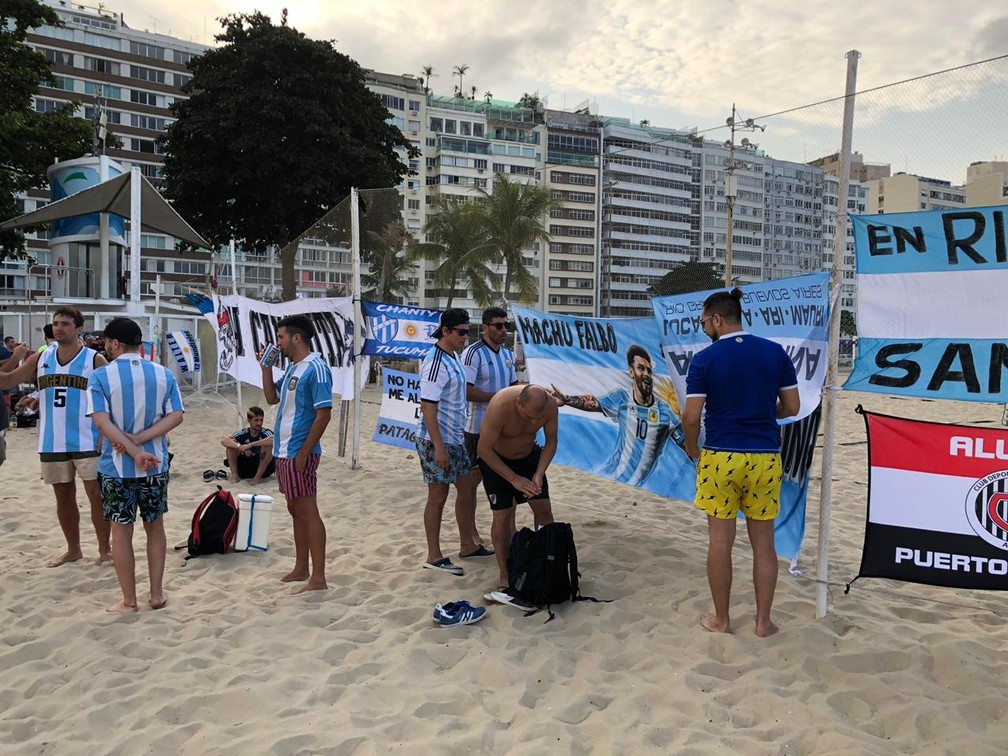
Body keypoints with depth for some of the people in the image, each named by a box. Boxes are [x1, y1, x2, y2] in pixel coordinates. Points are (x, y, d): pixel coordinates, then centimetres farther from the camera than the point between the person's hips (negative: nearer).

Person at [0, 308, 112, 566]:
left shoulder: (95, 360, -5)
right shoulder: (40, 358, 7)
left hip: (87, 442, -4)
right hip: (52, 443, 5)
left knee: (96, 494, -2)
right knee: (63, 497, 14)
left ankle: (104, 549, 10)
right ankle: (73, 550, 27)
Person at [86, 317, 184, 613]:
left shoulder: (100, 376, -7)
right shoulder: (164, 374, 1)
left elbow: (102, 421, -16)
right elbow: (176, 416, -6)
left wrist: (134, 451, -17)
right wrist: (139, 440, -11)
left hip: (116, 466, -2)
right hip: (156, 465, 3)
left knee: (121, 531, 7)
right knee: (155, 527, 15)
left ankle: (129, 602, 15)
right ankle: (157, 594, 21)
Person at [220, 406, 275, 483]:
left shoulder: (266, 433, -14)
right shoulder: (243, 433, -5)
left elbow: (273, 440, -39)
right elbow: (223, 440, -17)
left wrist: (251, 445, -37)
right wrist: (239, 446, -33)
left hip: (264, 468, -3)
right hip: (245, 467, 3)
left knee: (268, 445, -29)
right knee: (232, 443, -13)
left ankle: (258, 477, -20)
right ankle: (235, 475, -8)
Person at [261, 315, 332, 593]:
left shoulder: (315, 369, -15)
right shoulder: (292, 368, 13)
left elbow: (324, 414, -19)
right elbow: (272, 398, 21)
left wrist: (303, 453, -21)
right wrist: (266, 367, 9)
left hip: (299, 454, -9)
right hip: (283, 452, 9)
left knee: (308, 512, -5)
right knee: (296, 511, 15)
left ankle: (318, 578, 0)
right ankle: (301, 568, 26)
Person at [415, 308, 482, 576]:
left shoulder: (454, 358, 10)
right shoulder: (435, 362, -19)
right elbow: (427, 406, -22)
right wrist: (439, 447, -24)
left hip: (455, 438, 9)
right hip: (435, 440, -9)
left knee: (467, 488, 15)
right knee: (438, 495, 0)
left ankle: (467, 544, 30)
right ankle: (434, 557, 11)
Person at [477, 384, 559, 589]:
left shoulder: (550, 404, -25)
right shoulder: (500, 406, -38)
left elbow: (551, 441, -10)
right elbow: (484, 449, -29)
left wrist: (539, 474, -22)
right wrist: (514, 478, -28)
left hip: (529, 455, 4)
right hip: (495, 459, -4)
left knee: (543, 508, 2)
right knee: (503, 515, -7)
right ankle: (505, 576, 5)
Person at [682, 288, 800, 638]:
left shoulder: (704, 359, -7)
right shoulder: (776, 352, 1)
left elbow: (691, 418, -9)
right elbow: (791, 407, 6)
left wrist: (693, 451, 8)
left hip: (720, 457, -2)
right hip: (765, 458, 3)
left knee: (720, 540, 8)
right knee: (763, 542, 12)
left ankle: (721, 619, 19)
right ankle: (763, 621, 21)